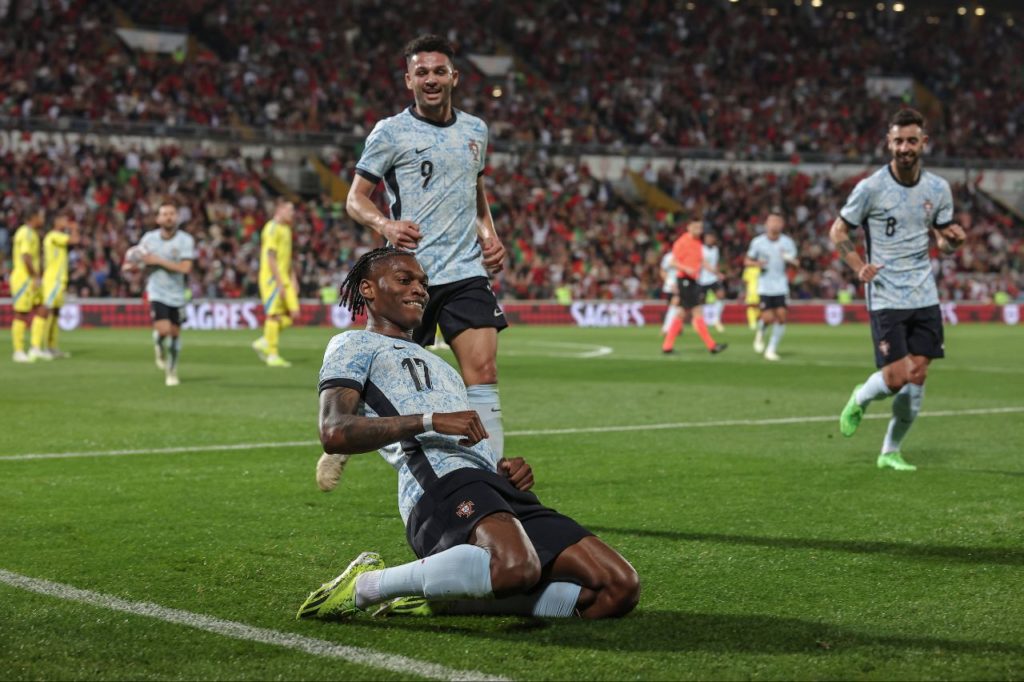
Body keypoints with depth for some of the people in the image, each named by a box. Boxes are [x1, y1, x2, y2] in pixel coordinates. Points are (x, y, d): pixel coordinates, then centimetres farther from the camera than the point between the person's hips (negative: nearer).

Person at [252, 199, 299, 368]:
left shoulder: (286, 229, 18)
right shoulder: (272, 229, -12)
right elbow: (270, 258, -17)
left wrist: (293, 279, 18)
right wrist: (280, 283, -20)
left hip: (284, 278, 9)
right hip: (272, 278, -9)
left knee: (292, 313, 2)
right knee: (274, 315, -6)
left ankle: (264, 342, 14)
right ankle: (273, 355, -1)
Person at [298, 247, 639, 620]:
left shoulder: (436, 362, 40)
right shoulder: (353, 345, 14)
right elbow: (334, 433, -5)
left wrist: (506, 466, 12)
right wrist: (429, 420, -15)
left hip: (502, 489, 9)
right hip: (442, 484, -9)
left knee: (619, 588, -8)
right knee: (517, 565, -40)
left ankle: (442, 597, -5)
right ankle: (366, 585, -18)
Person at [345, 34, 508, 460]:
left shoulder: (476, 131, 14)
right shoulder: (390, 132, -1)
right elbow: (355, 198, 1)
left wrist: (489, 235, 12)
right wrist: (386, 224, -19)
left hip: (467, 272, 4)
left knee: (483, 373, -9)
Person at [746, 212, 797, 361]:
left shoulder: (787, 242, 0)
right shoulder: (757, 242, -3)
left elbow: (794, 262, 4)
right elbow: (747, 260, 6)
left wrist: (790, 260, -20)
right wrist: (756, 263, -15)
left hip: (781, 286, 2)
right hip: (764, 286, -2)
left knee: (781, 316, -9)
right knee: (768, 318, -10)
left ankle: (772, 349, 6)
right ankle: (760, 332, 26)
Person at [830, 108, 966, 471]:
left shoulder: (938, 189, 4)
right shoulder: (871, 188, -8)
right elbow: (837, 231, 1)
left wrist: (953, 240, -9)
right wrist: (859, 265, -16)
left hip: (925, 297, 4)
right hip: (886, 298, -4)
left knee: (917, 378, 2)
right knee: (897, 376, -12)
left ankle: (890, 451, 18)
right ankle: (859, 399, 22)